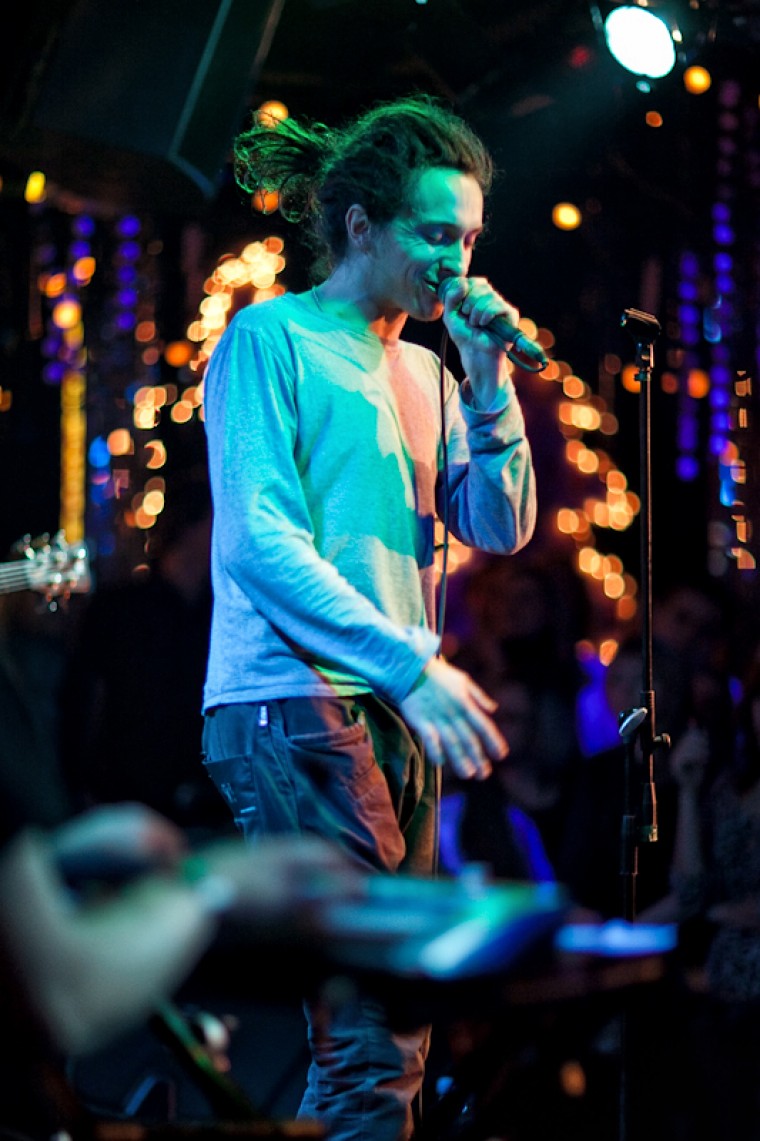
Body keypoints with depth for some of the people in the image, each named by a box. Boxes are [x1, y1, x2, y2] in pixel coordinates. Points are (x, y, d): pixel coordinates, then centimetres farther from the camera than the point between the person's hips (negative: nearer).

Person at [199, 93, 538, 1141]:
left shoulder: (428, 373, 18)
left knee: (389, 1039, 8)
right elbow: (257, 543, -11)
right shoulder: (272, 339, -2)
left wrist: (488, 383, 1)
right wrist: (411, 664, -18)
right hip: (292, 708, -8)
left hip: (398, 717, 8)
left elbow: (500, 531, 13)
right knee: (374, 1041, -14)